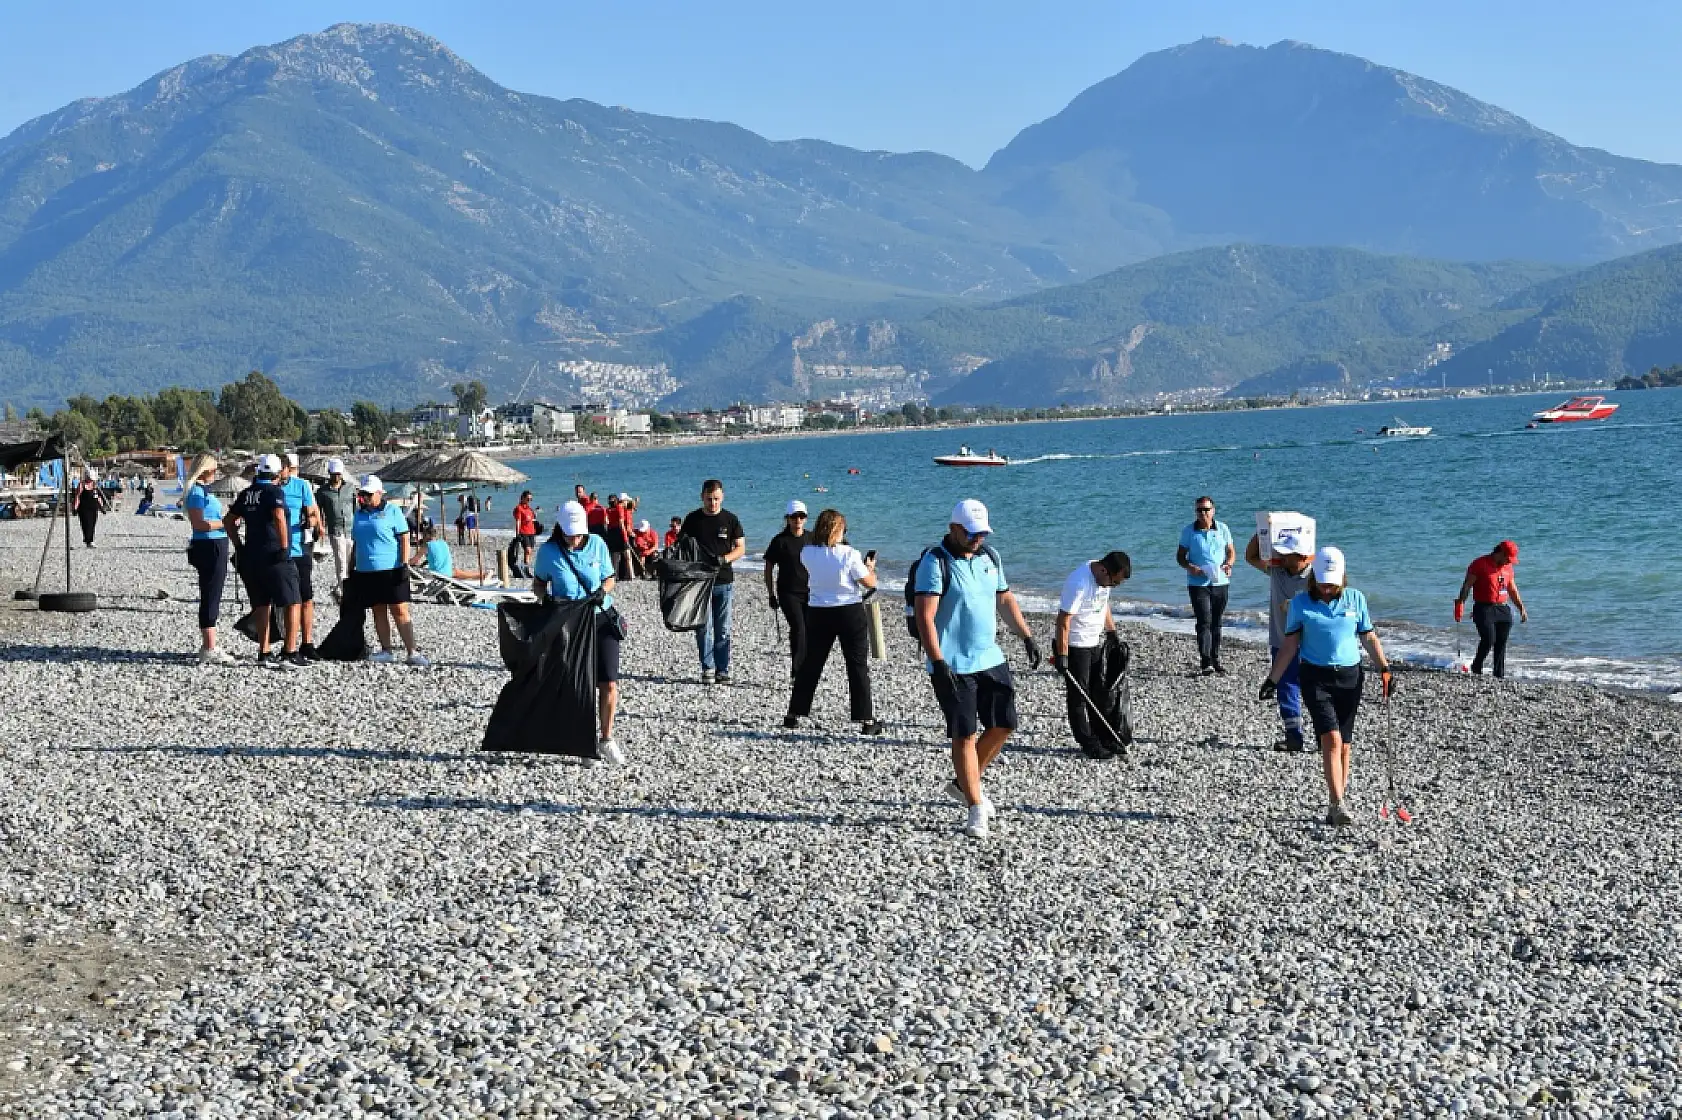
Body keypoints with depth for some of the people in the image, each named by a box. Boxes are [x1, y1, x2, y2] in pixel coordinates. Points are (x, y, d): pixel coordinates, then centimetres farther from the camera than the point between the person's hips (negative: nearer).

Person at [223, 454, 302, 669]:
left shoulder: (246, 494, 12)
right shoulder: (274, 491, -9)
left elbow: (228, 520, 19)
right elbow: (278, 517, -25)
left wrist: (239, 546, 21)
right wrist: (284, 547, -20)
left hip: (251, 555, 7)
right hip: (275, 557, -7)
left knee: (261, 605, 13)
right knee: (291, 603, -1)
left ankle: (264, 653, 13)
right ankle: (289, 653, -8)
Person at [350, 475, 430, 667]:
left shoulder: (392, 510, -2)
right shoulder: (360, 513, 15)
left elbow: (404, 539, -6)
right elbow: (356, 543, 22)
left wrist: (404, 564, -13)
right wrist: (352, 568, 18)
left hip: (391, 570, -6)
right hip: (366, 571, 6)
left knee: (400, 611, -6)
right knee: (378, 611, 8)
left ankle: (412, 652, -6)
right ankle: (386, 651, 14)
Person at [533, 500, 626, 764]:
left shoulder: (597, 544, -2)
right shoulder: (548, 551, -6)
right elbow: (538, 582, 7)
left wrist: (603, 590, -12)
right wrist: (545, 597, -13)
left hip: (601, 619, 1)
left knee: (609, 683, -5)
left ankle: (607, 739, 11)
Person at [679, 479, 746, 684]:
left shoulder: (730, 519, 4)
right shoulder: (693, 519, 5)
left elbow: (740, 548, 6)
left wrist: (724, 559, -12)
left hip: (724, 582, 0)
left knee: (723, 630, 3)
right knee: (704, 628, -5)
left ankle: (722, 671, 8)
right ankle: (708, 669, 2)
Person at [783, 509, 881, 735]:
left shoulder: (807, 553, -4)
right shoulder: (849, 554, -15)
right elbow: (870, 583, -9)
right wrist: (870, 567, 11)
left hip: (818, 613, 3)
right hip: (850, 612, -3)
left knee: (810, 665, 14)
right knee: (858, 667, 5)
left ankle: (794, 714, 19)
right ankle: (866, 720, 4)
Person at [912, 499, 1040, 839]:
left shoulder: (989, 556, 9)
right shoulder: (934, 562, -13)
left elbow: (1005, 599, 22)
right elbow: (925, 617, -20)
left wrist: (1027, 636, 14)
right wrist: (938, 662, -27)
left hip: (991, 658, 7)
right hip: (953, 666, -7)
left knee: (1003, 725, 8)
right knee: (965, 735, -3)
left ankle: (964, 784, 27)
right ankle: (976, 809, 5)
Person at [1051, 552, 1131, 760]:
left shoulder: (1105, 576, -1)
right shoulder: (1079, 583, -28)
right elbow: (1063, 621, -27)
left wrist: (1112, 632, 19)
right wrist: (1061, 656, -27)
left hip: (1095, 642, 9)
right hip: (1073, 646, -9)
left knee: (1098, 692, 13)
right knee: (1078, 696, -2)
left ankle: (1103, 739, 20)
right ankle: (1088, 743, 3)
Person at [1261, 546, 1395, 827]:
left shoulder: (1356, 599, 6)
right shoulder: (1301, 603, 1)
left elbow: (1369, 638, 12)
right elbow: (1290, 645, 6)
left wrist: (1385, 669, 3)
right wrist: (1272, 680, 4)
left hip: (1349, 677, 2)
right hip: (1316, 677, -2)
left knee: (1344, 745, 5)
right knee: (1332, 739, -16)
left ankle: (1336, 806, 15)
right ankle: (1338, 805, -19)